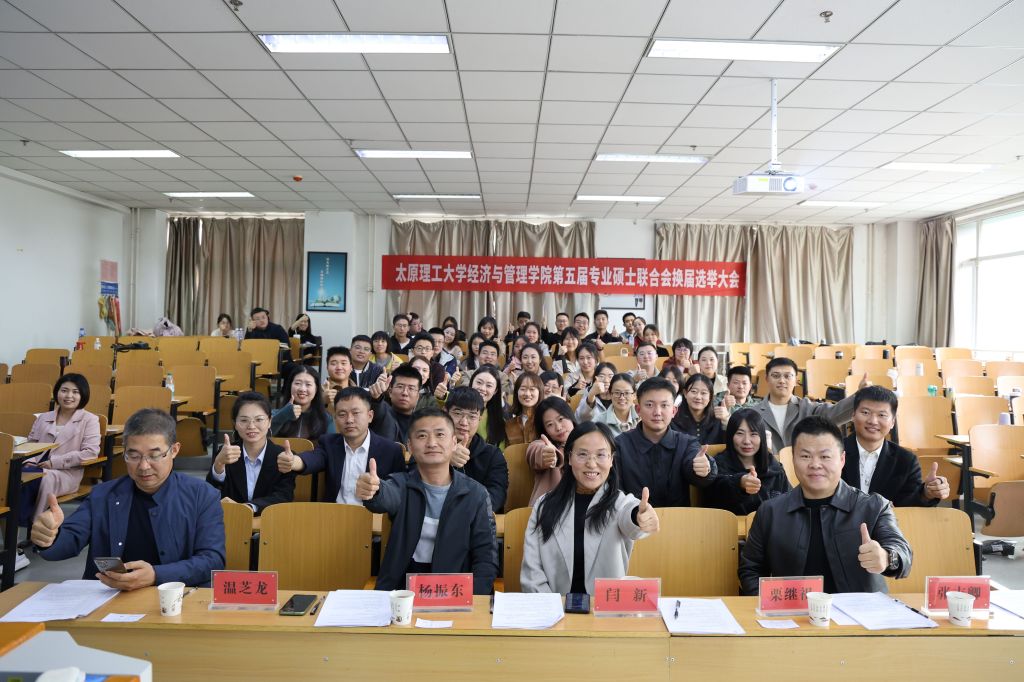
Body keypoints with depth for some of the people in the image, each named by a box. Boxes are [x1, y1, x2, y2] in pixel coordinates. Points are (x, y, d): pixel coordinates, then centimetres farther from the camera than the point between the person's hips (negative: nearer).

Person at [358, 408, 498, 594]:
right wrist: (372, 490, -47)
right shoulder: (402, 484, 0)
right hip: (400, 588, 0)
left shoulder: (475, 494, 1)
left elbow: (486, 557, 0)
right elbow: (387, 497, -24)